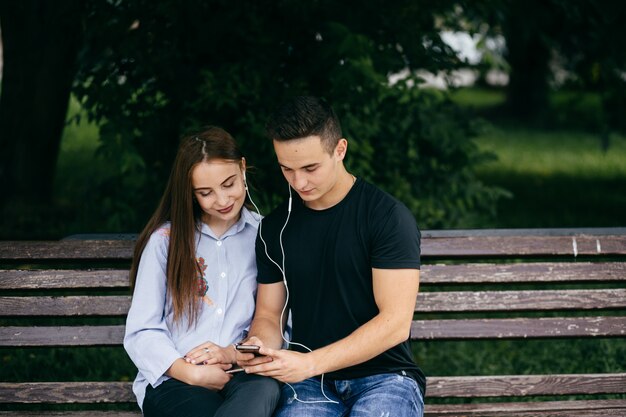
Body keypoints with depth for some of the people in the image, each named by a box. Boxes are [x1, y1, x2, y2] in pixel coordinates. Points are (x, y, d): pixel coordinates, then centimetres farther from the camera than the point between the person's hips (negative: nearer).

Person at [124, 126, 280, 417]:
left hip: (243, 375, 2)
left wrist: (235, 354, -13)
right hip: (173, 381, -2)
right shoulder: (165, 240, 8)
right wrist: (190, 372, -14)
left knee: (265, 389, -36)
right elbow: (141, 332, 2)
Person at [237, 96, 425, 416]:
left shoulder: (388, 216, -7)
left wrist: (310, 363, -21)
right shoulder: (275, 228, 10)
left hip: (384, 376, -3)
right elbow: (268, 314, 15)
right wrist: (259, 346, -10)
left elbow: (395, 323, -13)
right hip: (308, 382, 3)